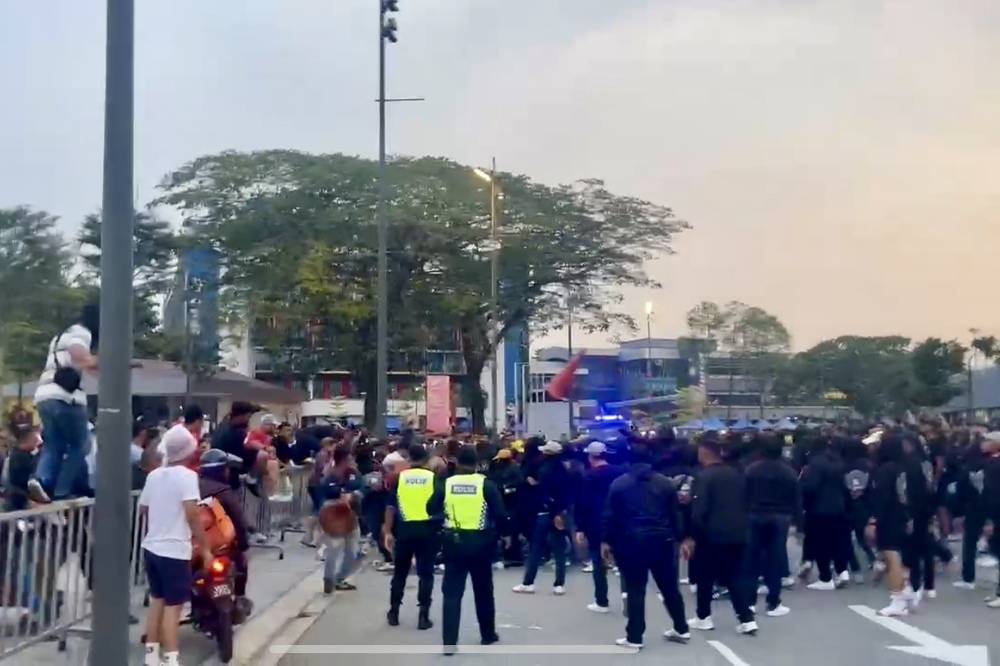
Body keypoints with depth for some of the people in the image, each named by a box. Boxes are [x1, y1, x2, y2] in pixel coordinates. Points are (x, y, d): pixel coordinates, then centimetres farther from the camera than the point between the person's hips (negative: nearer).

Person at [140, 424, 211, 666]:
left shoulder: (154, 474, 8)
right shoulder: (186, 476, -14)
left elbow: (143, 508, 18)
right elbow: (192, 514, -22)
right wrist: (205, 547, -17)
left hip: (151, 547, 7)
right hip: (174, 551, -7)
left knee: (157, 601, 16)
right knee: (173, 606, -3)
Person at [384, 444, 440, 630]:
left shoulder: (400, 477, 0)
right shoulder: (433, 477, -1)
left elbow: (391, 506, -1)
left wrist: (388, 532, 4)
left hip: (404, 529, 1)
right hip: (427, 529, -1)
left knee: (400, 572, 15)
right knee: (425, 573, 5)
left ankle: (393, 613, 22)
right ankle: (423, 616, 2)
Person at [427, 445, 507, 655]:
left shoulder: (446, 484, -2)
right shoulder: (486, 484, -7)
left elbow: (431, 509, 7)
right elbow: (500, 515, -12)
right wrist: (496, 529, 7)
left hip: (453, 541, 0)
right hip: (479, 542, 0)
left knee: (452, 592, 4)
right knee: (483, 590, 17)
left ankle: (449, 642, -3)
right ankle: (488, 634, 31)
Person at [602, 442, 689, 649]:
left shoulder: (619, 483, -1)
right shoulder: (665, 483, 6)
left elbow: (609, 515, -2)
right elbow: (675, 515, 7)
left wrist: (606, 541, 5)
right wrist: (678, 539, 14)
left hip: (631, 541, -3)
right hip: (662, 540, 3)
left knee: (635, 591, 1)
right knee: (670, 587, 16)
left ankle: (634, 638, 3)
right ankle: (681, 629, 27)